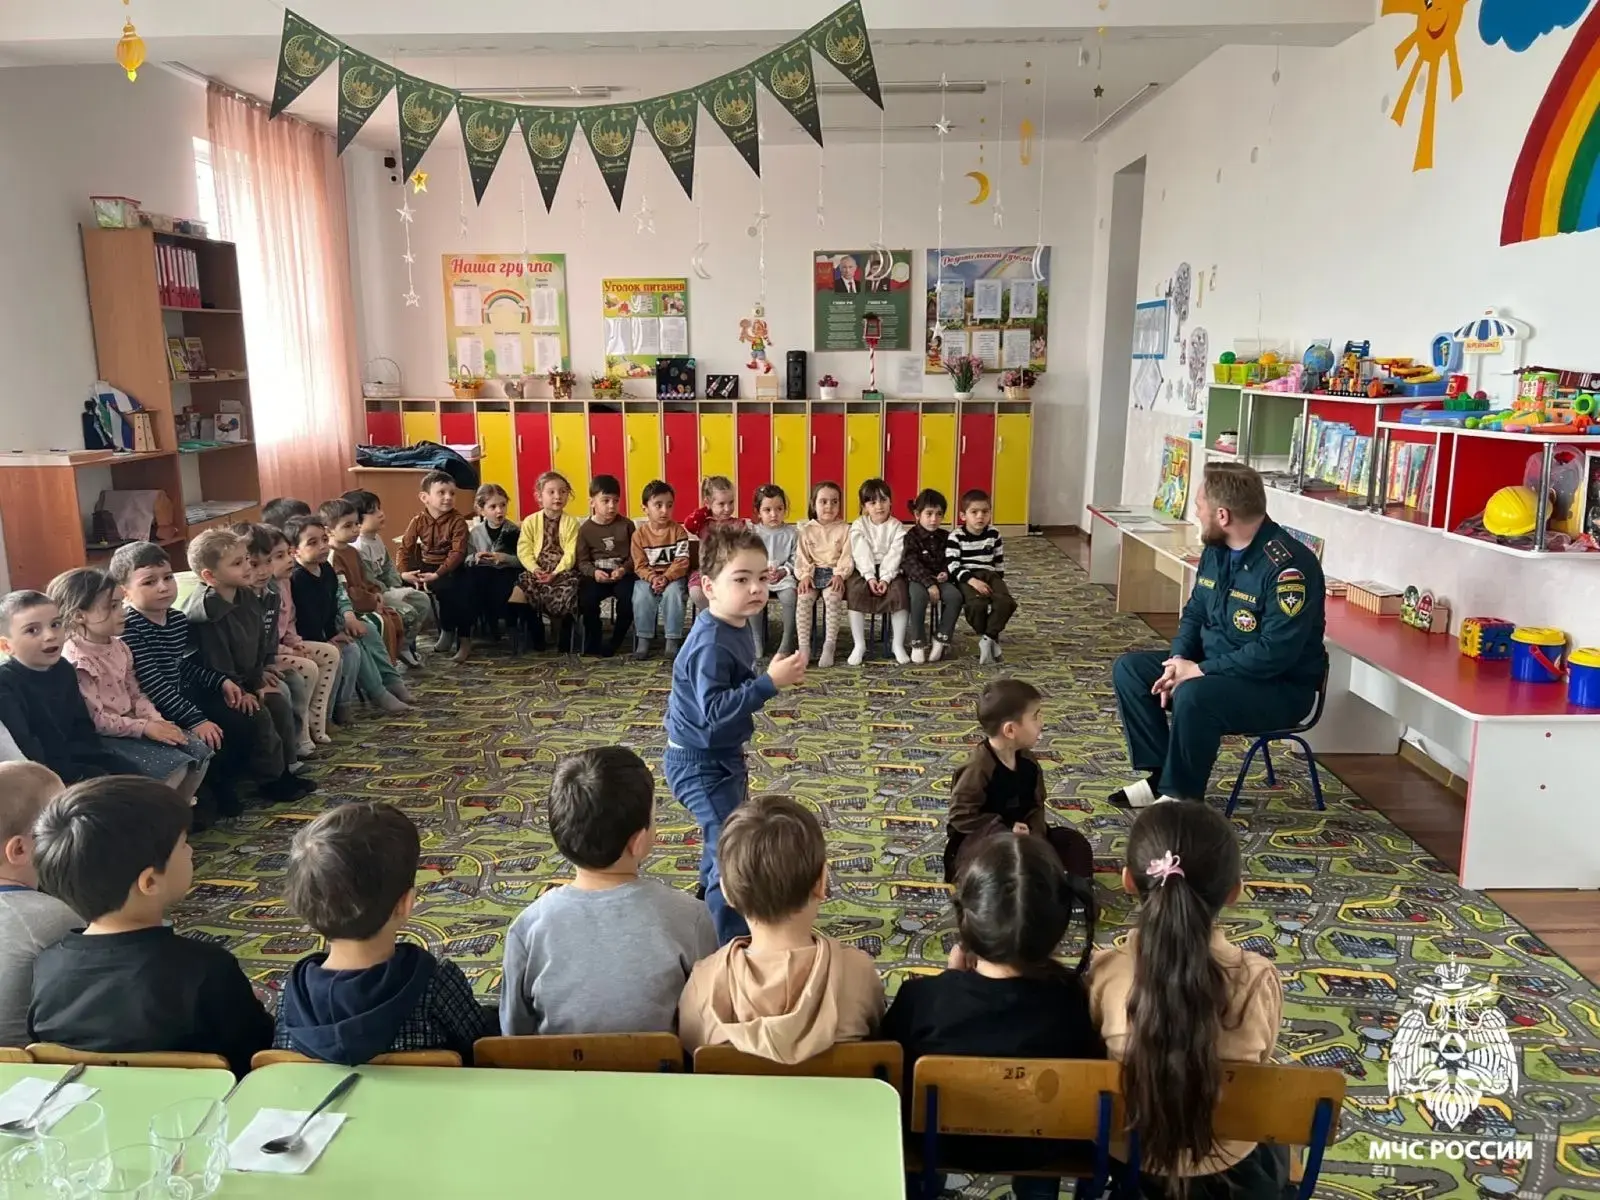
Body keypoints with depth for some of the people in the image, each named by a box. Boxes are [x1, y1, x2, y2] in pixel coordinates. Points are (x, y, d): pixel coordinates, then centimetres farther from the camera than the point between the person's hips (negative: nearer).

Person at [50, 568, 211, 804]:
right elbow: (95, 720, -22)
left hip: (130, 725, 8)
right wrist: (144, 727, -21)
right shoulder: (75, 660, -20)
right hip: (102, 737, -8)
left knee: (200, 752, -2)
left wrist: (157, 721, -6)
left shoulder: (118, 646, 7)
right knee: (174, 765, -22)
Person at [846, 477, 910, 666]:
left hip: (890, 571, 0)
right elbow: (861, 555, -9)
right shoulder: (858, 525, 1)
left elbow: (894, 556, -9)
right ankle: (859, 645, -20)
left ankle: (898, 644, -14)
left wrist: (885, 579, -23)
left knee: (899, 591, -28)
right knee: (855, 591, -29)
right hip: (864, 570, 0)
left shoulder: (897, 527, 2)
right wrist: (870, 577, -22)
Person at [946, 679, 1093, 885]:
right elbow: (960, 815, -26)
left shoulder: (1028, 761, 0)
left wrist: (1035, 836, -17)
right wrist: (1005, 830, -25)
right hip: (975, 841, -8)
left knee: (1074, 843, 1)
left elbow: (1036, 806, 5)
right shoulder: (978, 767, -25)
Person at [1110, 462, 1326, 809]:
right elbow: (1195, 612, 11)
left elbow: (1275, 653, -30)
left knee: (1194, 696, -35)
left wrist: (1199, 671, -25)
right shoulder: (1216, 548, 2)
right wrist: (1179, 661, -7)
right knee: (1129, 669, -1)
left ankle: (1181, 796, -14)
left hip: (1281, 688, -9)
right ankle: (1162, 774, 0)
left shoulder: (1288, 567, -25)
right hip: (1213, 667, 9)